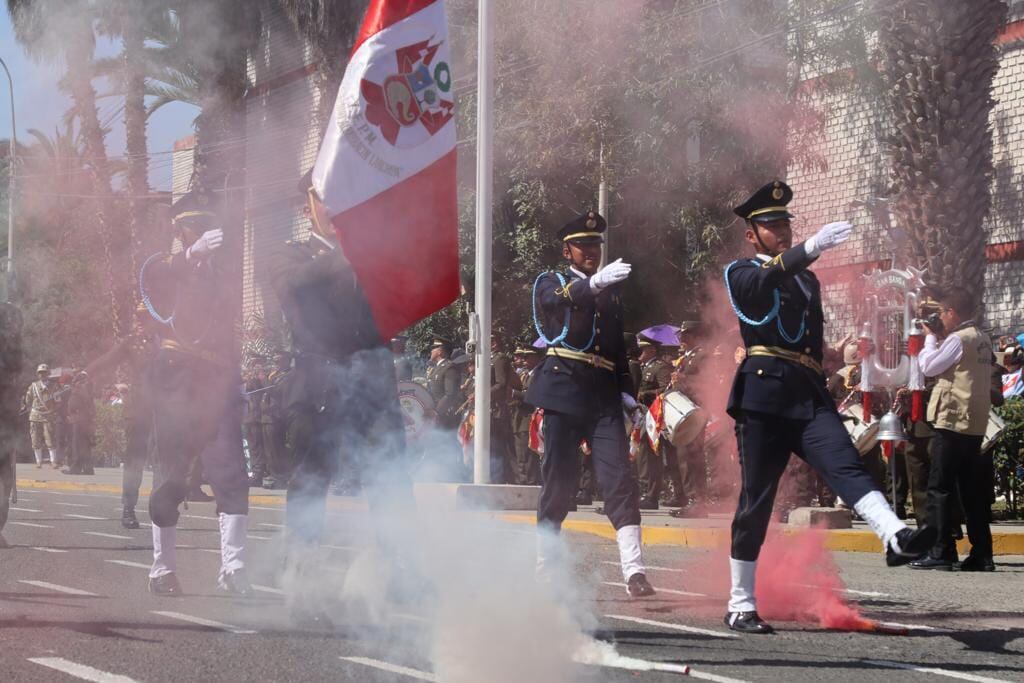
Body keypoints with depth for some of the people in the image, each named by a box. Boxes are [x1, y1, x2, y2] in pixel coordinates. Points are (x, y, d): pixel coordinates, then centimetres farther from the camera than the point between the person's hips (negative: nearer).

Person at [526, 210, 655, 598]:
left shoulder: (611, 292, 21)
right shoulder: (551, 284, 7)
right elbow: (559, 298, -19)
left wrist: (627, 391, 13)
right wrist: (594, 282, -37)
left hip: (604, 395, 3)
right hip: (564, 391, -3)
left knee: (620, 479, -10)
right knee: (558, 479, -1)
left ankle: (634, 570, -18)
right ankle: (544, 567, 13)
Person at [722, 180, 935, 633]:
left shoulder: (808, 280, 25)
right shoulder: (741, 274, 6)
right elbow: (769, 277, -18)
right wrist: (812, 247, -33)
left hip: (809, 393, 4)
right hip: (763, 394, -4)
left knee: (846, 464, -20)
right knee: (756, 498, -2)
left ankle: (895, 537, -45)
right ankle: (740, 606, 5)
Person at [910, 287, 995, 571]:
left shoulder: (958, 339, -12)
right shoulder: (982, 339, 15)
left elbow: (929, 367, -8)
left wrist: (931, 337, 5)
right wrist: (941, 338, 14)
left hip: (952, 421, -9)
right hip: (976, 424, 9)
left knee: (940, 487, -5)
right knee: (973, 490, 9)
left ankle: (941, 551, -8)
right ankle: (981, 553, 8)